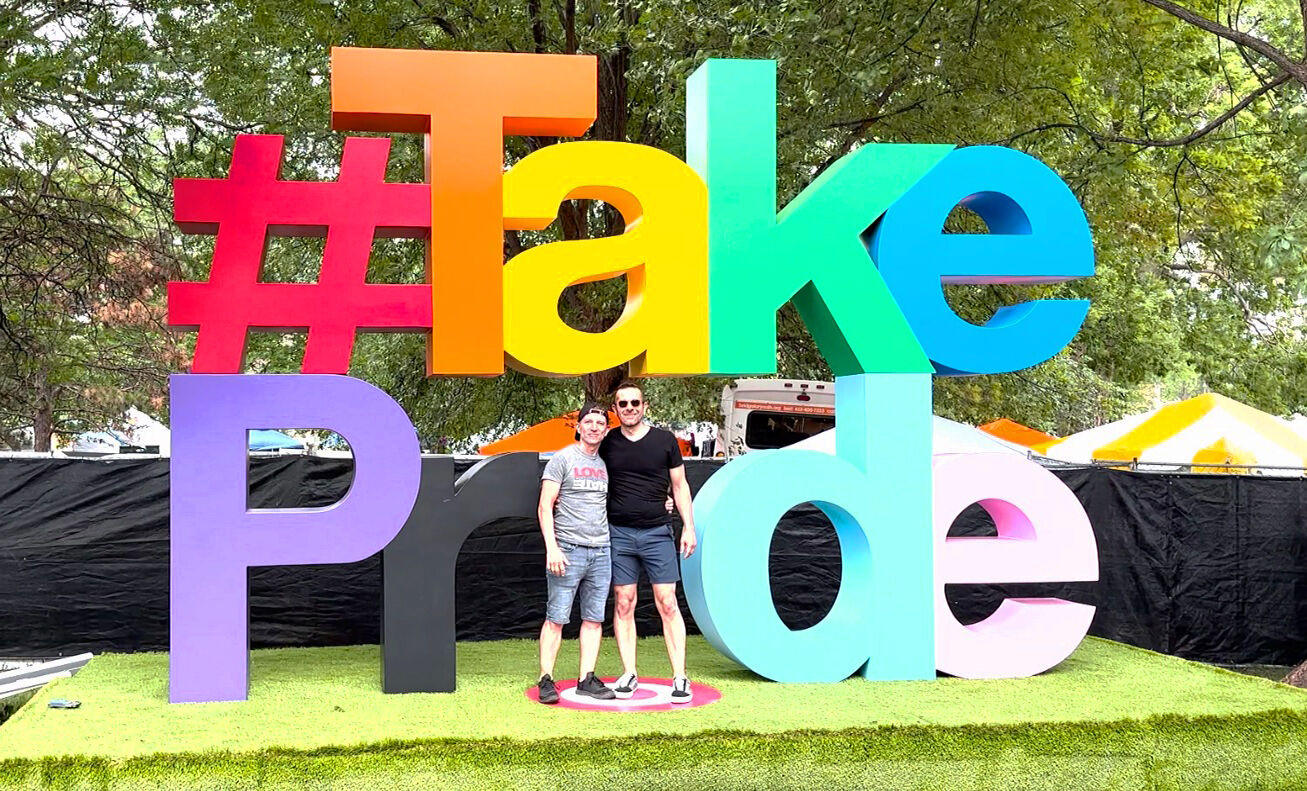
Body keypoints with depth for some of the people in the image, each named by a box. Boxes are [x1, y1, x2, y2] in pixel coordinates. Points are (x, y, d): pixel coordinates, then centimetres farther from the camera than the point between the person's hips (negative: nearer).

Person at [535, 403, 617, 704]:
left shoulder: (605, 464, 16)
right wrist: (551, 547, -14)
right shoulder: (562, 459, -1)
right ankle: (546, 680, 0)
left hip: (601, 551, 6)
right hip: (568, 549, -6)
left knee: (594, 618, 6)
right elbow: (545, 507, -5)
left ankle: (586, 679, 11)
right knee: (557, 618, -5)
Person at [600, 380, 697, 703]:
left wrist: (688, 526, 2)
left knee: (668, 604, -4)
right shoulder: (607, 444, 5)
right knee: (624, 604, 3)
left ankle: (680, 677, -1)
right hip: (618, 534, 1)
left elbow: (680, 485, 8)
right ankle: (629, 674, 12)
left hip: (656, 533, -1)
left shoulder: (665, 440, 3)